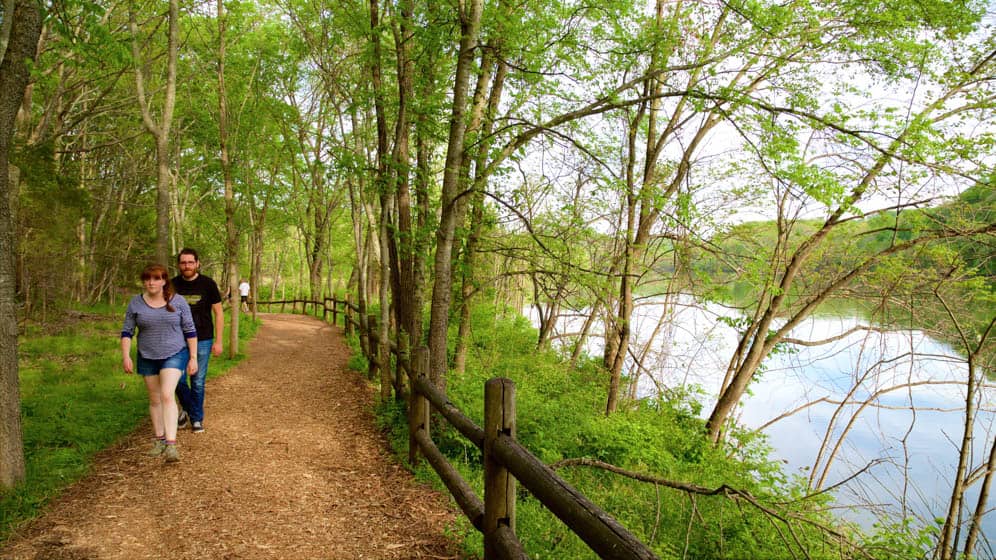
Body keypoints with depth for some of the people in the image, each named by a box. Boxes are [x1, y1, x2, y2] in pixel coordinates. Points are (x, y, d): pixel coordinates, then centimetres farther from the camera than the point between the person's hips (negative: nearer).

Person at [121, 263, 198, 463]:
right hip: (147, 358, 3)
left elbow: (190, 331, -1)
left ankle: (171, 444, -19)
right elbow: (127, 332, 5)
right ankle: (159, 440, 26)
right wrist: (126, 356, -6)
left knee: (167, 395, -17)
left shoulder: (178, 301, -5)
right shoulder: (136, 303, 0)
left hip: (174, 355, -3)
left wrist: (193, 357, -3)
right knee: (155, 399, 12)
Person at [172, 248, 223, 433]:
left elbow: (218, 313, 0)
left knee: (198, 382, 4)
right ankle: (187, 408, 27)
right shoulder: (173, 285, 2)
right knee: (178, 380, -1)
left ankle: (197, 418, 20)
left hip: (202, 341, -2)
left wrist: (218, 341, -5)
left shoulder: (208, 284, -4)